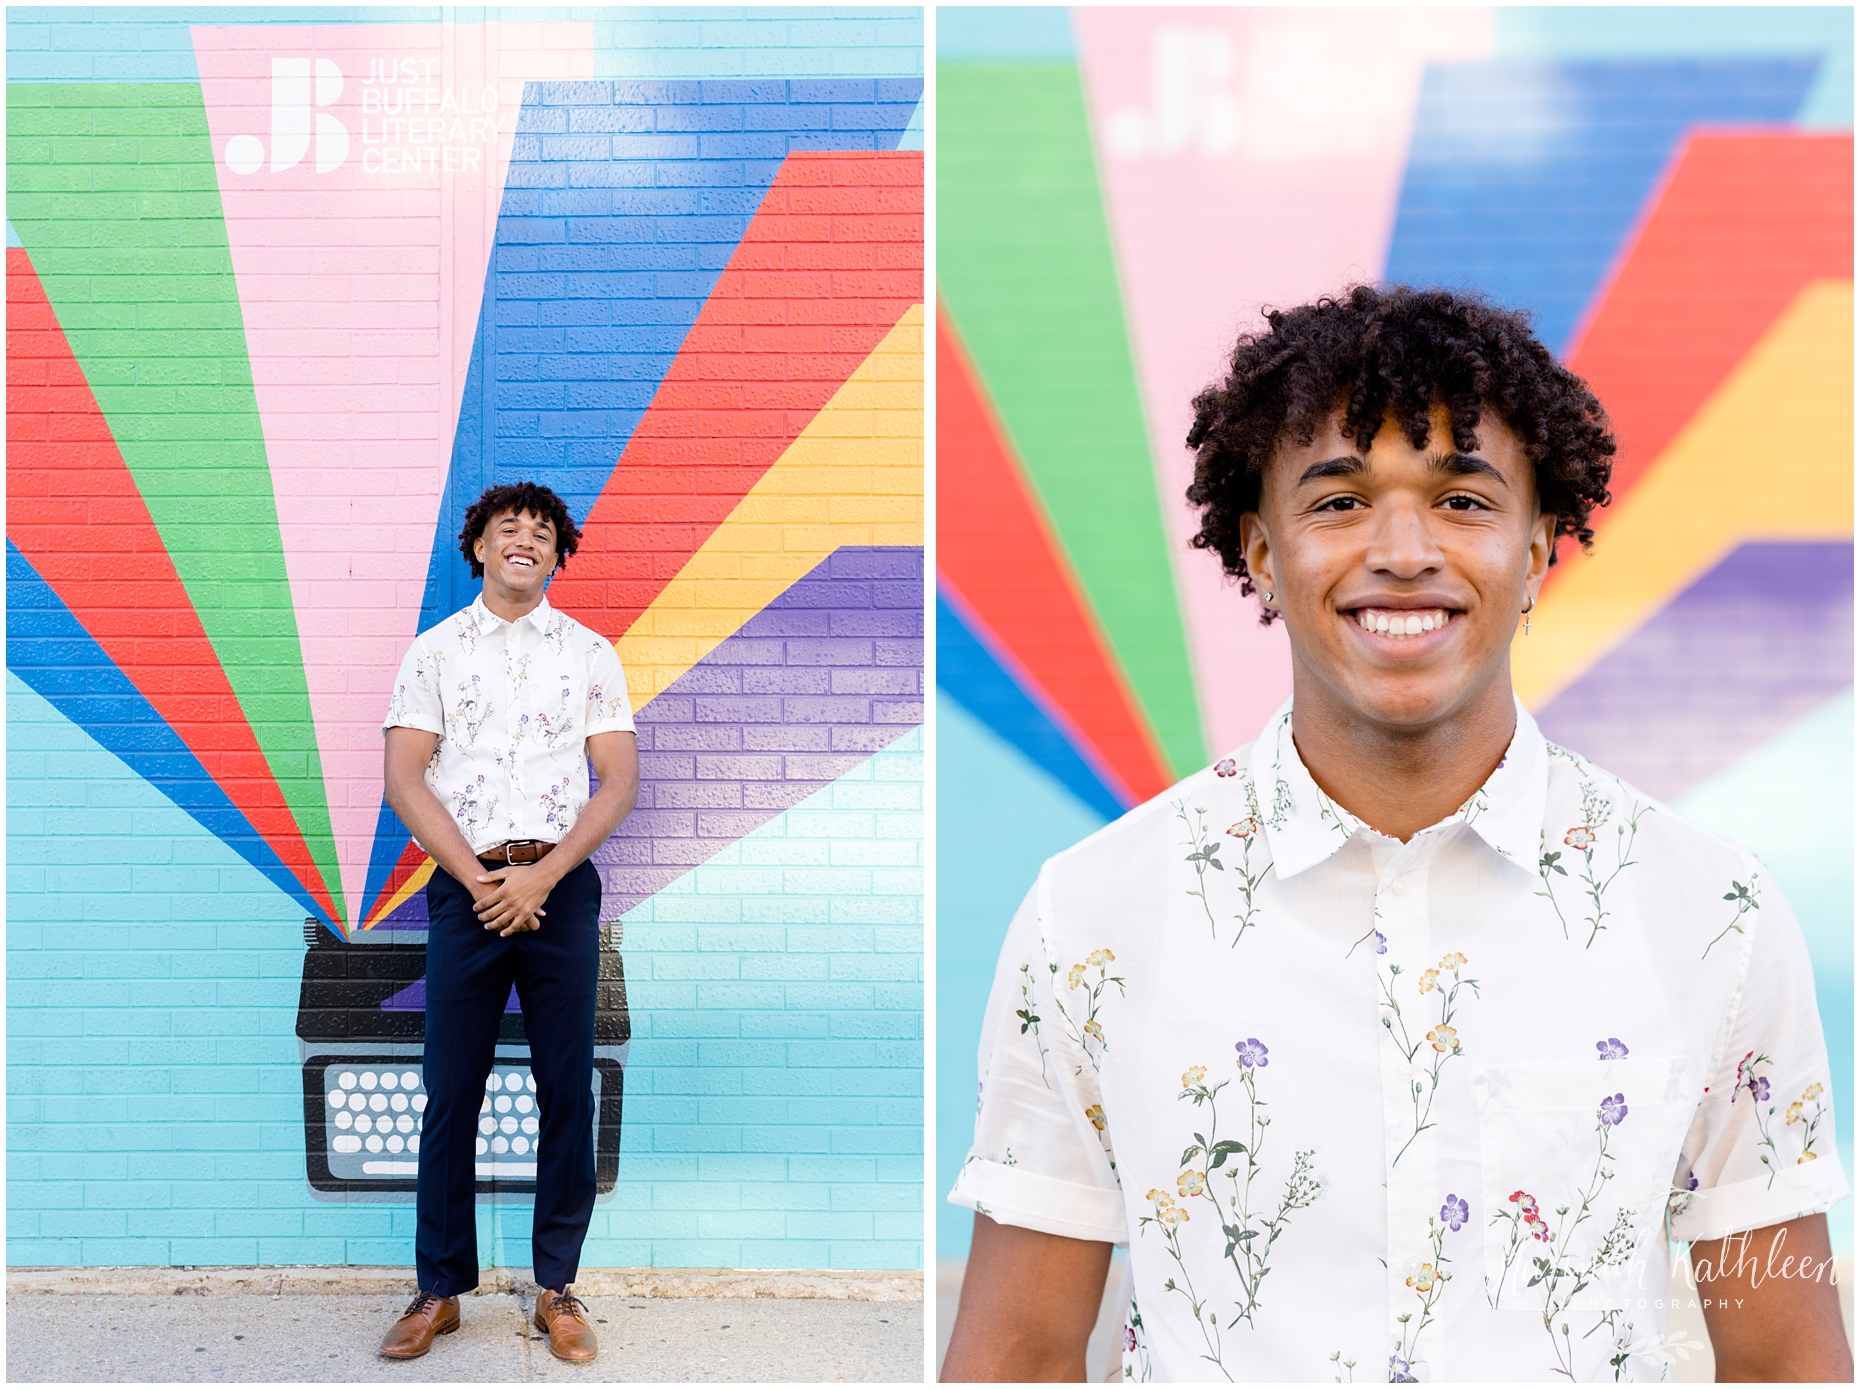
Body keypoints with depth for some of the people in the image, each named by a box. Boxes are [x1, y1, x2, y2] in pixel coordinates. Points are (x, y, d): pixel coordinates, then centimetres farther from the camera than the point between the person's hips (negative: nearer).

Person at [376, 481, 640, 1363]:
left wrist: (542, 875, -10)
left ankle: (557, 1289, 12)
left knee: (567, 1090, 2)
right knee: (451, 1091, 2)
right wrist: (479, 878, -10)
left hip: (561, 886, 1)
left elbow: (619, 780, 2)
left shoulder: (590, 653, 9)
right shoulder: (434, 650, 8)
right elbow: (404, 777, 0)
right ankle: (440, 1290, 12)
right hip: (465, 887, 0)